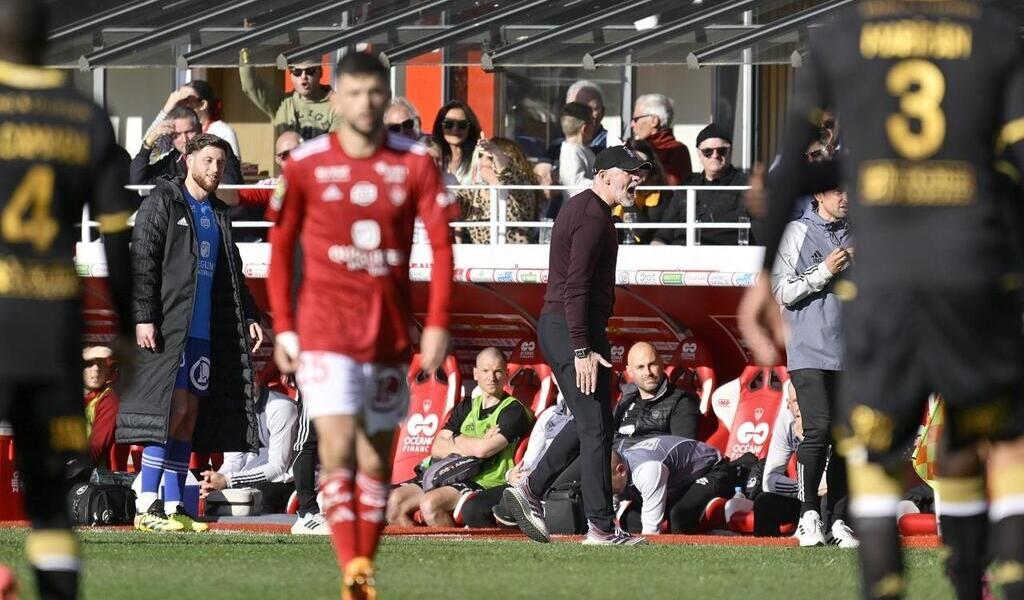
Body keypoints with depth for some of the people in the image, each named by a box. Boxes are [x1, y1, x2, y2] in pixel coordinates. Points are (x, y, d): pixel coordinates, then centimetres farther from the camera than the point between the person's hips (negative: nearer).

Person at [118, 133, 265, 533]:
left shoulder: (218, 214, 20)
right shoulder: (162, 202, -2)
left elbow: (232, 272, 25)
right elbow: (142, 260, -9)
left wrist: (250, 318, 14)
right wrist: (143, 316, -18)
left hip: (205, 331, 7)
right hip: (167, 327, -7)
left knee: (190, 416, 5)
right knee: (175, 408, -15)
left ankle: (174, 506, 7)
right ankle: (147, 506, -15)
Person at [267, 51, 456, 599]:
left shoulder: (415, 164, 1)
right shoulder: (305, 165, -2)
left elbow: (441, 246, 1)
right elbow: (280, 249, 7)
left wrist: (437, 324, -8)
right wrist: (283, 327, 2)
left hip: (390, 331, 2)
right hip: (325, 329, -2)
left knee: (376, 457, 6)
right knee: (337, 447, -15)